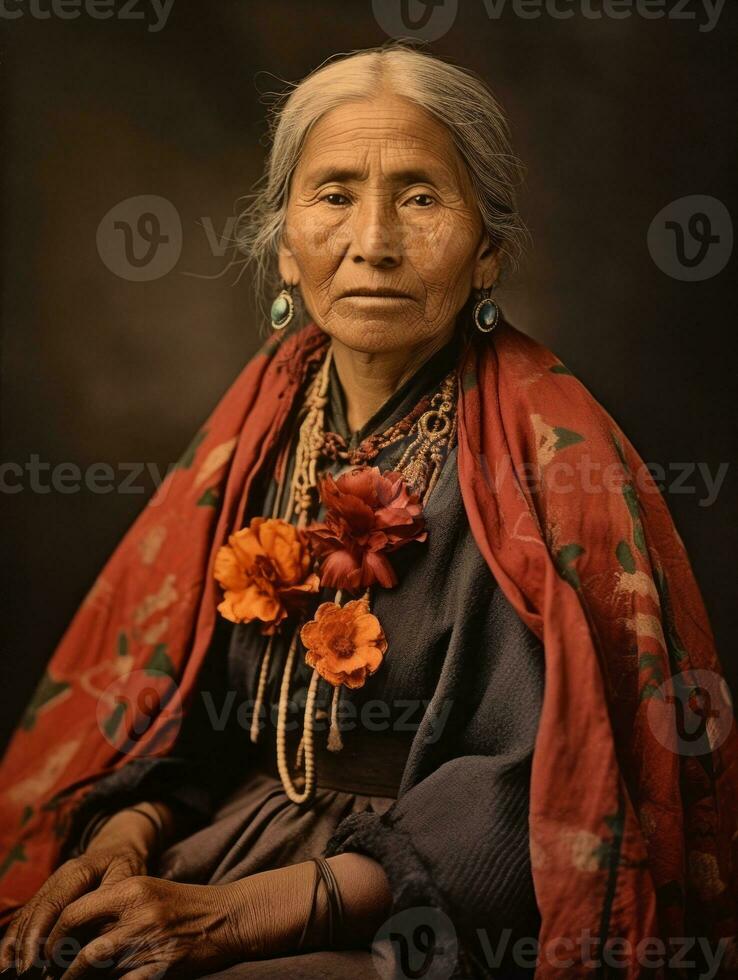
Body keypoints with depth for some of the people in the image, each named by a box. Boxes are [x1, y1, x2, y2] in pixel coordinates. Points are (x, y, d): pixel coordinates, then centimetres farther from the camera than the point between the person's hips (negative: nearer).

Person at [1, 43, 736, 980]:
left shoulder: (554, 458, -13)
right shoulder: (261, 426, 3)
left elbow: (541, 789, -16)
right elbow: (189, 695, 10)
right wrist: (125, 834, -10)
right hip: (230, 843, 5)